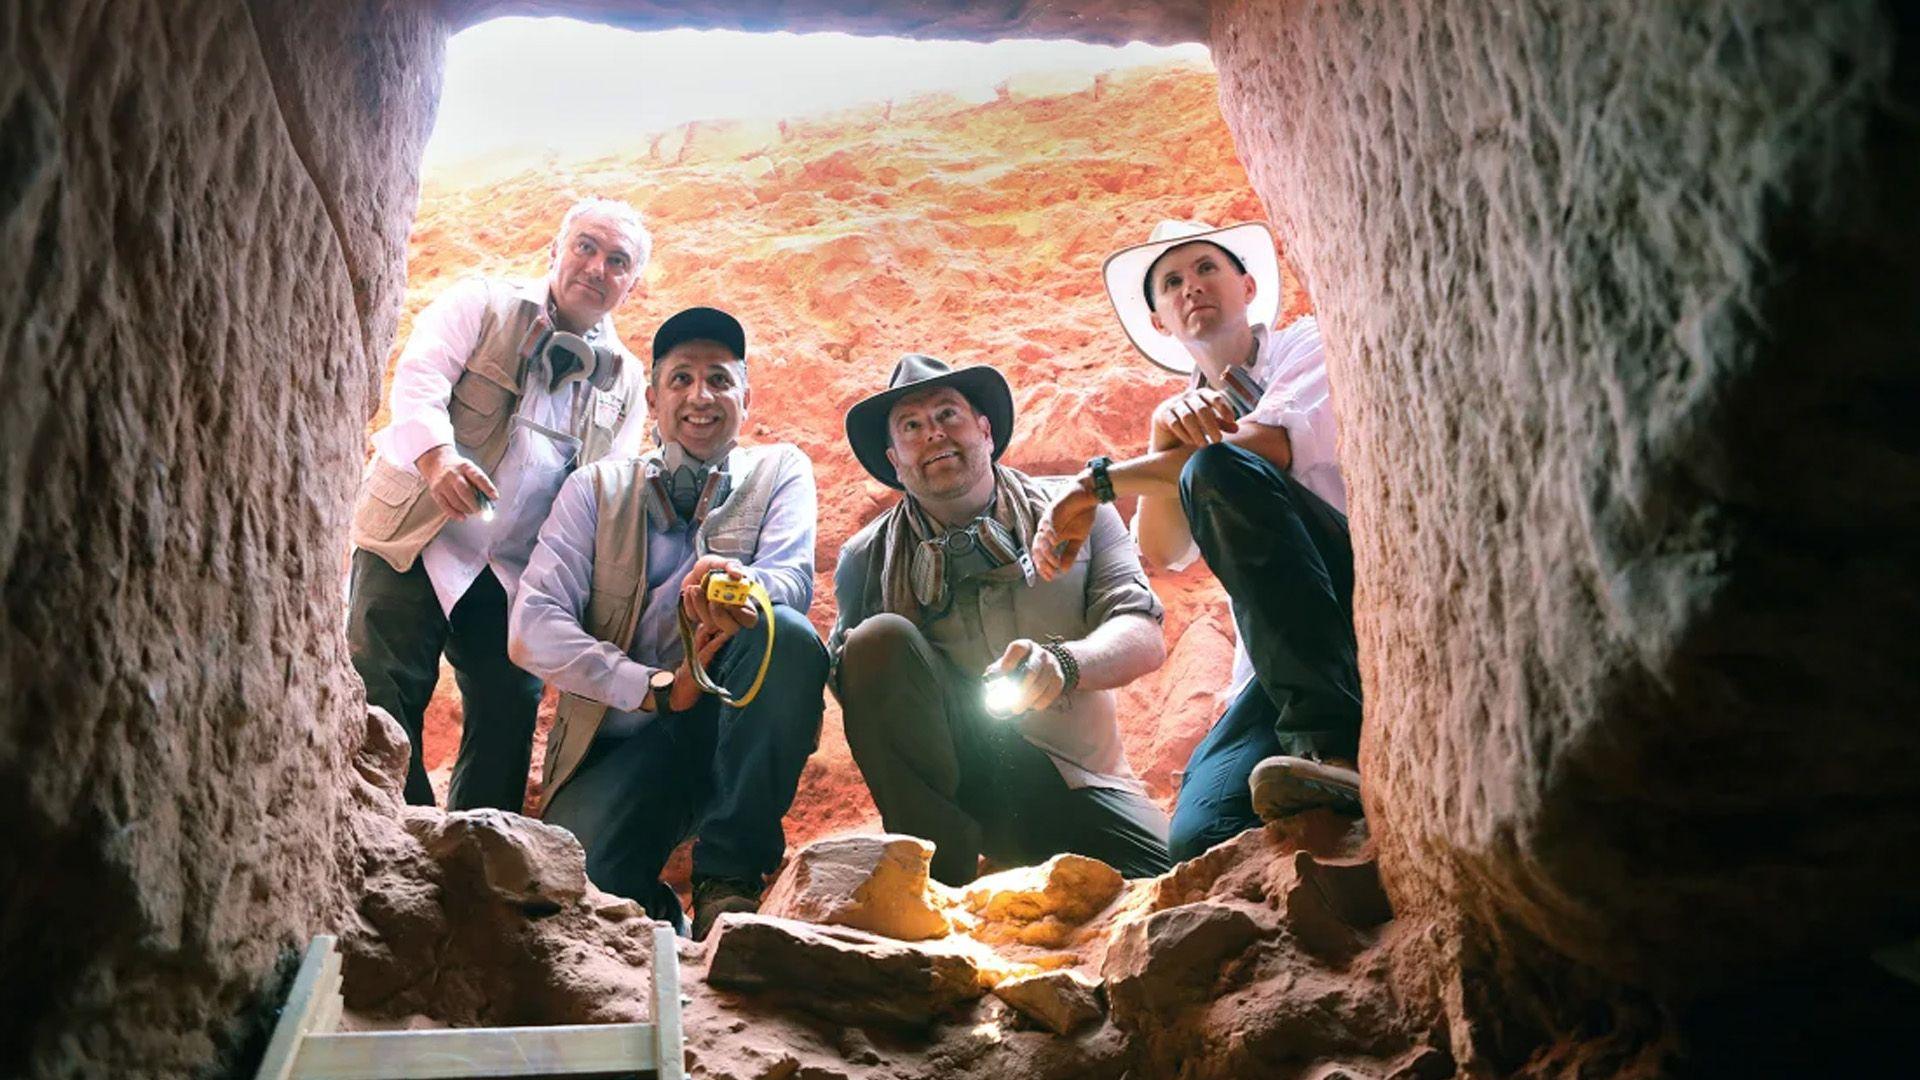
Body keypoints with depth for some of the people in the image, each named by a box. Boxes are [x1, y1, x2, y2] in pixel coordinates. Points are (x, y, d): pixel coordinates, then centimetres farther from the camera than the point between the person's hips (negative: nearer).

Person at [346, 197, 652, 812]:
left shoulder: (625, 381, 13)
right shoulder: (480, 305, 3)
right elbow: (418, 378, -13)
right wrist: (437, 456, -34)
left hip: (515, 572, 4)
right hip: (414, 541, -3)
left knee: (510, 710, -1)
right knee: (384, 702, -7)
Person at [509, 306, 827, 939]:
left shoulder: (780, 471, 10)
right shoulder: (596, 489, 10)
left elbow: (795, 581, -11)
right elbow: (532, 630, -3)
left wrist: (733, 583, -36)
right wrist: (656, 688, -17)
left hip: (733, 727, 1)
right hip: (623, 737, -1)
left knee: (790, 635, -31)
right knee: (576, 882, -31)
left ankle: (730, 877, -18)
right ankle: (660, 917, 6)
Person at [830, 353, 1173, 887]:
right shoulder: (869, 557, 8)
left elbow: (1145, 635, -6)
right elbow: (841, 680, 3)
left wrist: (1063, 663, -28)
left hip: (1079, 785, -1)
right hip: (963, 779, 1)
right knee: (880, 638, -24)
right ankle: (939, 874, -17)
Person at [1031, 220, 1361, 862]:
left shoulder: (1310, 346, 8)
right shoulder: (1192, 413, 22)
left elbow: (1271, 446, -16)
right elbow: (1162, 552, 2)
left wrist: (1098, 482, -13)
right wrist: (1162, 437, -15)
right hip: (1281, 658, 3)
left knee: (1216, 471, -30)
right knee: (1201, 837, -26)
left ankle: (1333, 748, -36)